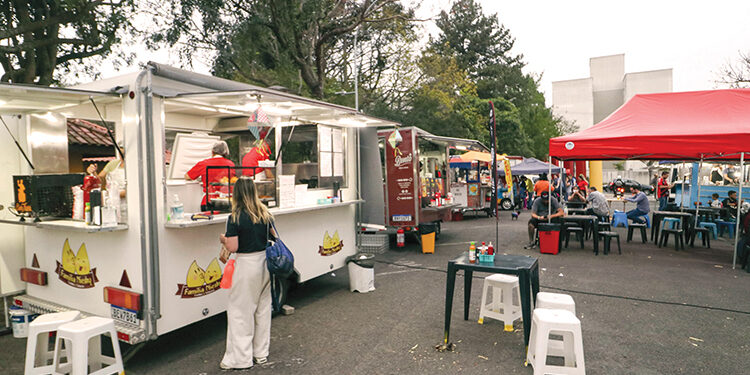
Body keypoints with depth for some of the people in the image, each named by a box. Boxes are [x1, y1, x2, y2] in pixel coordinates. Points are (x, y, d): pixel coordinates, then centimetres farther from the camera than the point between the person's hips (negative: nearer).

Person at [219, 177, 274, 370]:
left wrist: (223, 239, 4)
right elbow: (274, 238, 6)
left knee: (240, 311, 7)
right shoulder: (265, 214, 1)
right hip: (265, 262, 6)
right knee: (263, 308, 16)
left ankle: (240, 357, 15)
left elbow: (233, 247, -16)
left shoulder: (235, 218, -15)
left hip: (246, 265, -6)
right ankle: (261, 353, 28)